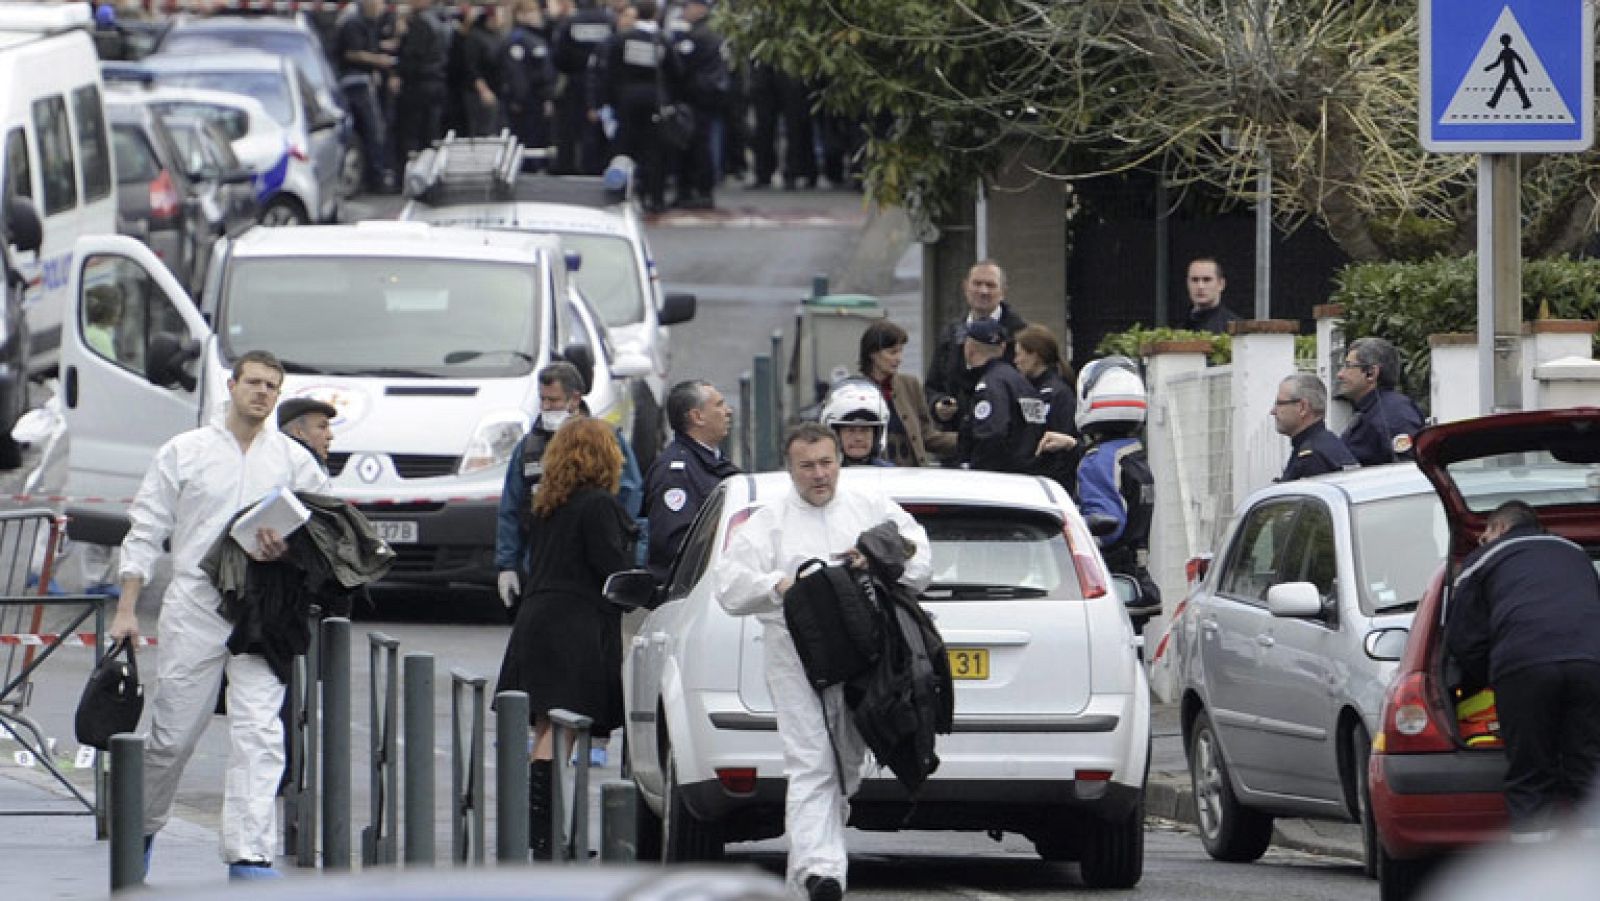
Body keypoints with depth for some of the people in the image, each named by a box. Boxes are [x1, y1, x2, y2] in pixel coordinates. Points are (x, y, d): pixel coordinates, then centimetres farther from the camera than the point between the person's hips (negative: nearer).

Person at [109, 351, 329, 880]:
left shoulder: (293, 460, 10)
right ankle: (142, 830, 28)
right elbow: (146, 532, 7)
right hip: (194, 604, 0)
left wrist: (287, 549, -11)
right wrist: (126, 609, 1)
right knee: (174, 733, 5)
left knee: (258, 732, -11)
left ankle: (250, 854, -15)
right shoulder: (184, 452, 7)